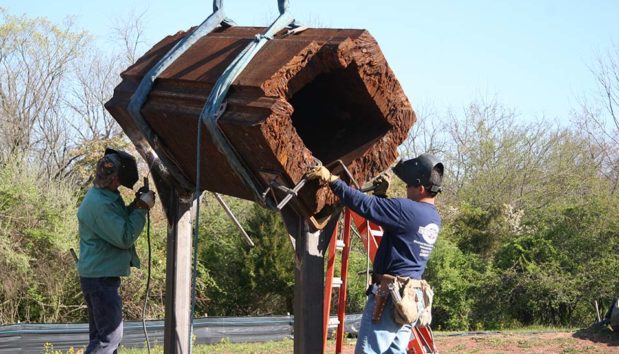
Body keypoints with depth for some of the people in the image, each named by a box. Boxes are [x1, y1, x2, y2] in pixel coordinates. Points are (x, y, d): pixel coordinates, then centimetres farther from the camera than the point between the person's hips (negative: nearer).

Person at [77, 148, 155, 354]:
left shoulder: (102, 197, 11)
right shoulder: (100, 204, -22)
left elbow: (118, 223, 21)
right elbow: (125, 237, -22)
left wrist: (136, 205, 6)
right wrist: (142, 208, -15)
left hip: (99, 275, 11)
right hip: (101, 277, -11)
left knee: (100, 333, 14)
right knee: (110, 336, -10)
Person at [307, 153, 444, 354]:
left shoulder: (407, 209, -16)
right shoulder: (434, 218, 11)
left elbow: (365, 204, -18)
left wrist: (331, 179, -13)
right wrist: (383, 193, 22)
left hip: (390, 295, -9)